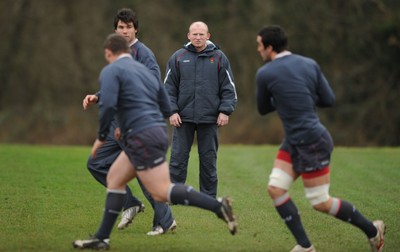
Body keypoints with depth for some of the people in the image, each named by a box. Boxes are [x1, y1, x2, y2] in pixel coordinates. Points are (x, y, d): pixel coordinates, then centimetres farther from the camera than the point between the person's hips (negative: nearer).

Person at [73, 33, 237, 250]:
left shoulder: (111, 71, -2)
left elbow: (108, 105, -19)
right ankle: (102, 238, 17)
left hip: (142, 138, -9)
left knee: (162, 193, -11)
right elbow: (166, 109, 22)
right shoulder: (146, 71, 22)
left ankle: (217, 206, -20)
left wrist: (101, 137, -4)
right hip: (158, 132, 9)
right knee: (114, 178, 17)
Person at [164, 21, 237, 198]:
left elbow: (229, 88, 5)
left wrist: (225, 111, -4)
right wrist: (172, 111, -4)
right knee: (178, 157, 0)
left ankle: (209, 196, 13)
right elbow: (169, 87, 6)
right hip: (183, 117, 0)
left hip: (209, 118, 0)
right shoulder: (178, 58, 5)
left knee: (208, 159, 6)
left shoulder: (219, 58, 4)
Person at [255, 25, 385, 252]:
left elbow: (263, 109, 2)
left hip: (313, 142, -9)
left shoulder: (265, 74, -14)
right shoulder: (310, 64, 3)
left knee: (321, 203, 2)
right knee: (276, 189, 4)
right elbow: (329, 100, 4)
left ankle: (372, 230, 17)